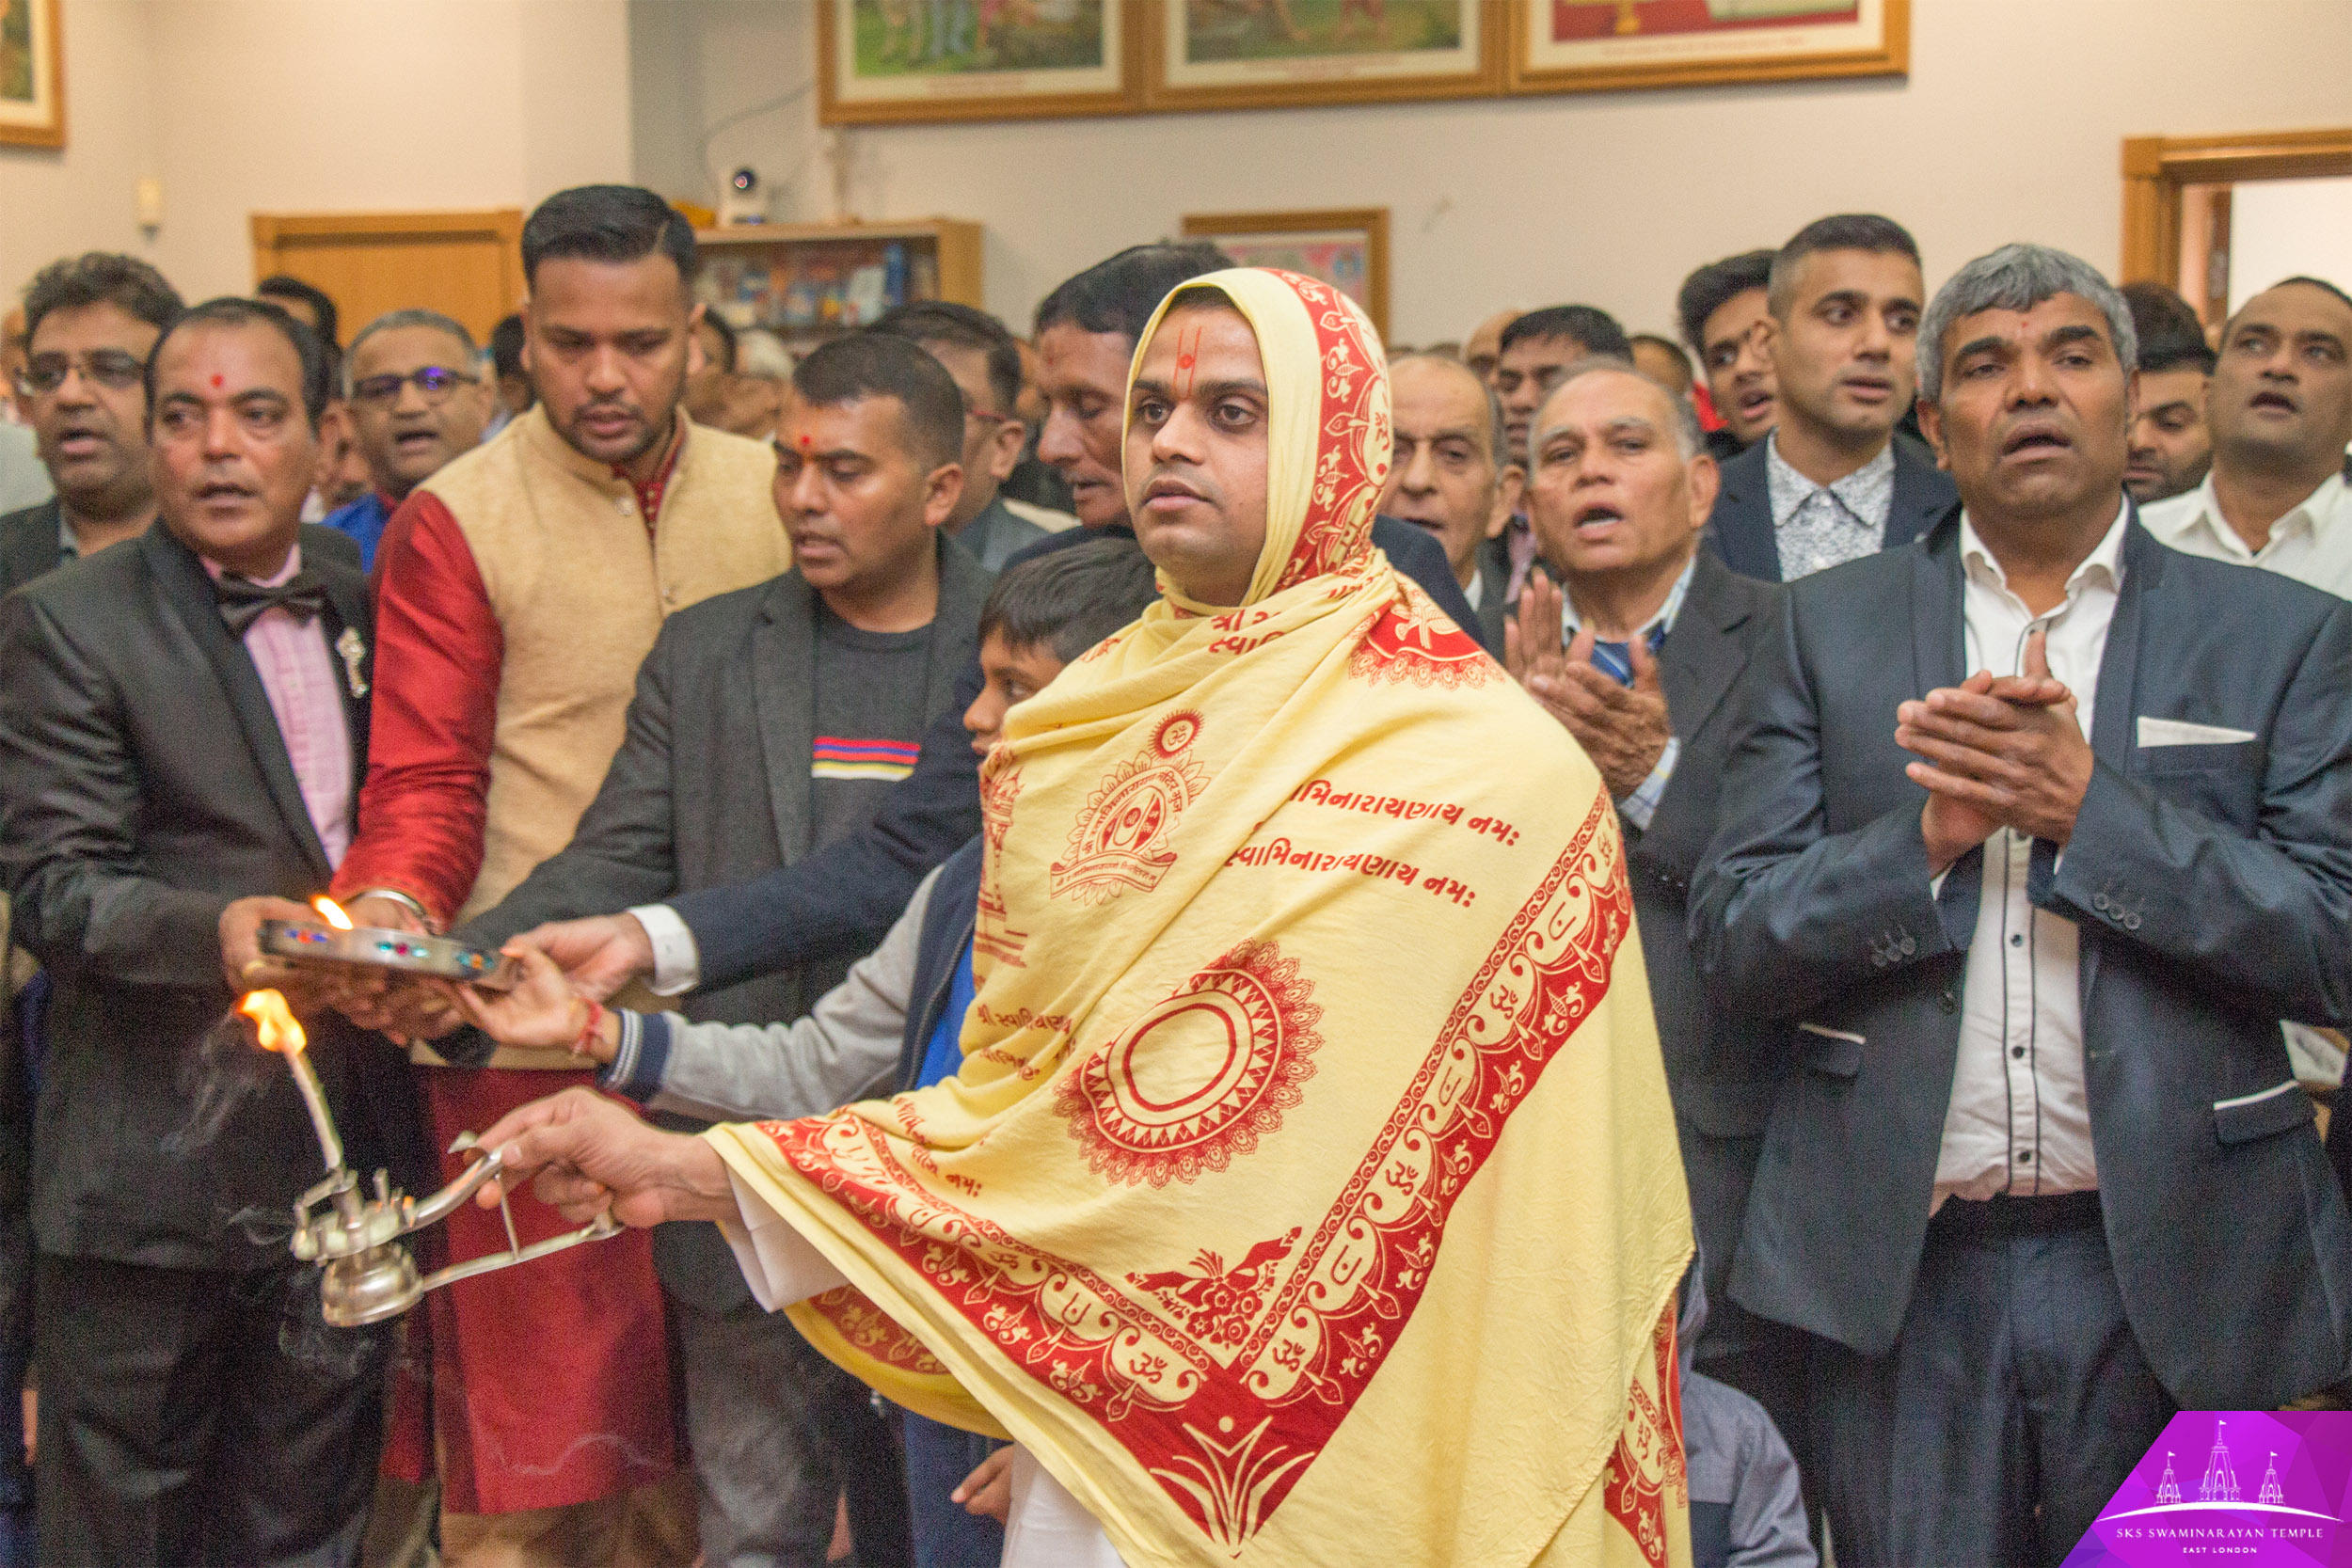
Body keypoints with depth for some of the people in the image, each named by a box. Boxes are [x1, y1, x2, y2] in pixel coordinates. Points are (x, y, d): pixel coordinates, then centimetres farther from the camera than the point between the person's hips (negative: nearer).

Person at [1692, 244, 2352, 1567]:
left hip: (2175, 1260, 0)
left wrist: (2089, 805, -15)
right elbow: (1735, 938, 1)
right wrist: (1929, 834, -15)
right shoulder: (1828, 629, 7)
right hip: (1905, 1262, 1)